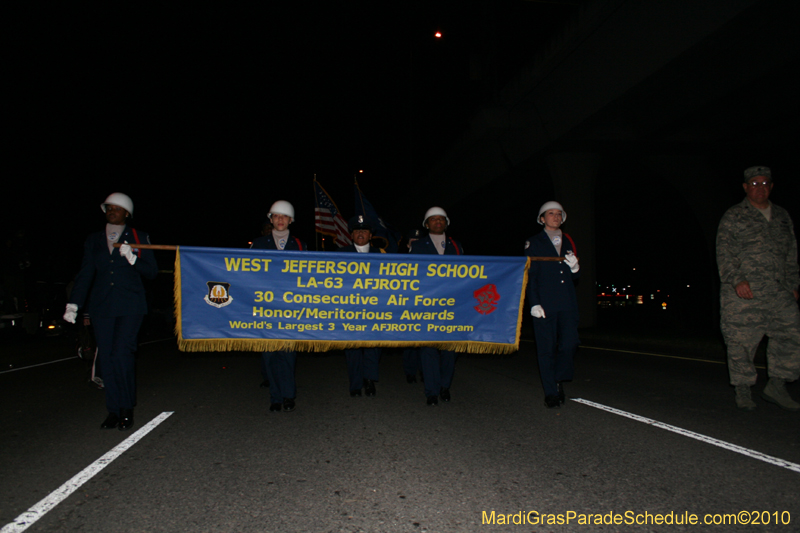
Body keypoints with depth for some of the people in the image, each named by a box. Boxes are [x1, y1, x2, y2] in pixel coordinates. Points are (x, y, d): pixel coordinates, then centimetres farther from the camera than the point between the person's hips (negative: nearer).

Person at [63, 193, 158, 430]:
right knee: (106, 358, 2)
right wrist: (74, 303, 0)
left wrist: (132, 259, -13)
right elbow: (85, 274, 10)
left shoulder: (138, 239, 7)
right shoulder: (94, 241, 15)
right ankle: (114, 410, 11)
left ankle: (127, 409, 2)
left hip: (130, 306, -3)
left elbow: (152, 272, 4)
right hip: (102, 307, 4)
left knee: (122, 354, -13)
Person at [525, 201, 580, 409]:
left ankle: (558, 380, 18)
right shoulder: (534, 243, 5)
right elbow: (529, 275, -1)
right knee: (546, 348, -1)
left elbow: (574, 278, 21)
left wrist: (575, 268, -3)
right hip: (544, 303, -3)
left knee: (569, 343, -7)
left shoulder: (568, 242, 18)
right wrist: (534, 303, -10)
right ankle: (551, 392, 10)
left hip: (567, 303, 4)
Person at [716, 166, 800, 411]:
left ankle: (776, 386, 15)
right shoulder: (733, 217, 2)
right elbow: (724, 253, -6)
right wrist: (737, 280, -17)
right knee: (741, 341, -3)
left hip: (779, 293, 5)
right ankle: (743, 391, 9)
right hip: (743, 292, -5)